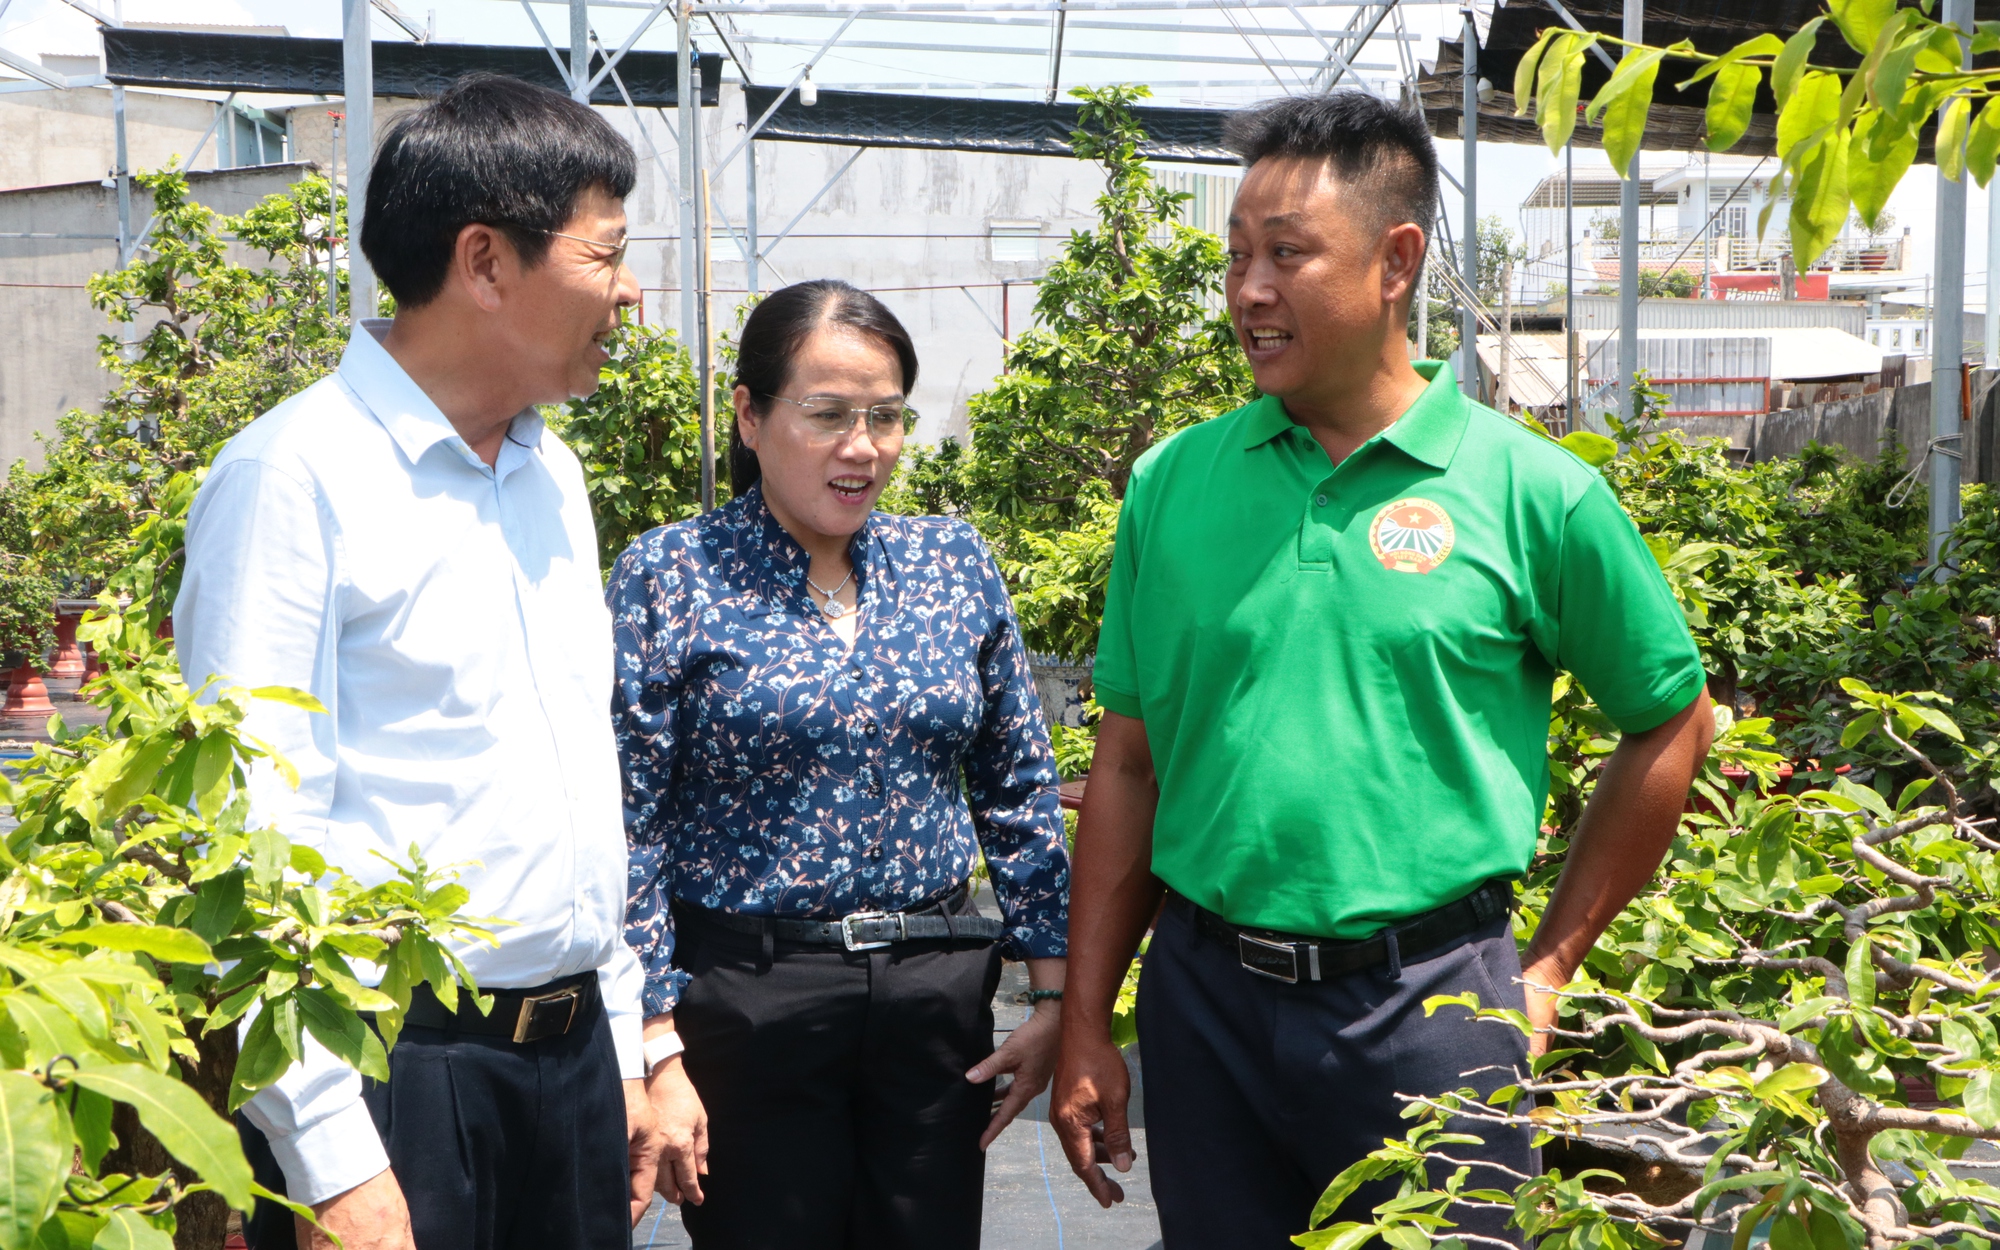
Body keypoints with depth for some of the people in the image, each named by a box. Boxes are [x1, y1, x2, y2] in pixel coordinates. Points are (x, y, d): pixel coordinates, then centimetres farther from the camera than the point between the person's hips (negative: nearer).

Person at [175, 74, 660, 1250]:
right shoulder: (297, 475, -12)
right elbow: (253, 832, -16)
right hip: (391, 1069, -7)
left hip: (574, 1055, 7)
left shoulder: (555, 475, 11)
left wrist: (620, 1045, 16)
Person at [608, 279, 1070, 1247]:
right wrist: (657, 1050, -11)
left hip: (937, 992, 4)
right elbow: (625, 829, -7)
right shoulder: (670, 577, -5)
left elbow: (1020, 794, 10)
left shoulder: (954, 563, 6)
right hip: (746, 1004, -3)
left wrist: (1052, 994, 6)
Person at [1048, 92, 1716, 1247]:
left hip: (1429, 1007, -2)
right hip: (1204, 994, 3)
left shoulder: (1536, 493, -6)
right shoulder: (1171, 484, 2)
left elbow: (1671, 724, 5)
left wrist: (1551, 963, 4)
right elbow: (1129, 764, 6)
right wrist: (1086, 1026, 5)